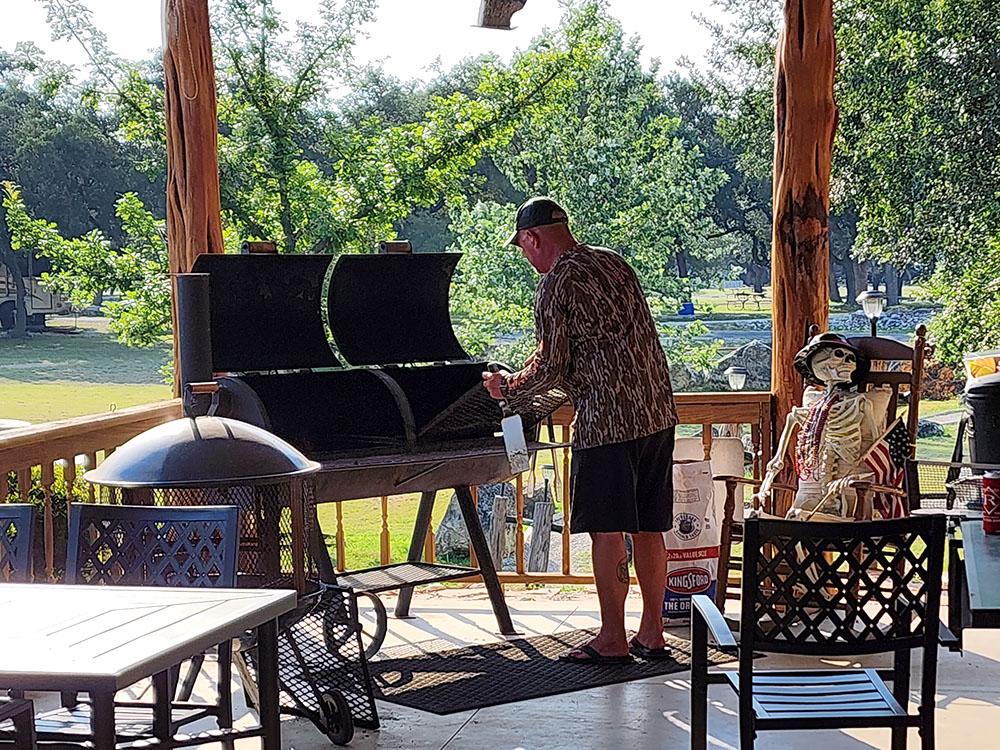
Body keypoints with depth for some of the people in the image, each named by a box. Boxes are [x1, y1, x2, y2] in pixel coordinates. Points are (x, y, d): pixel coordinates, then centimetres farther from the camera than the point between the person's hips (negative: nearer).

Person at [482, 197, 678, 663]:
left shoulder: (556, 284, -9)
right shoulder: (612, 262, 15)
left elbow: (551, 369, -10)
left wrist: (508, 388, 9)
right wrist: (538, 369, 28)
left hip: (607, 420, -8)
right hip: (657, 411, 8)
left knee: (607, 532, -1)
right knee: (648, 529, 12)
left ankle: (613, 641, 4)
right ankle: (652, 634, 17)